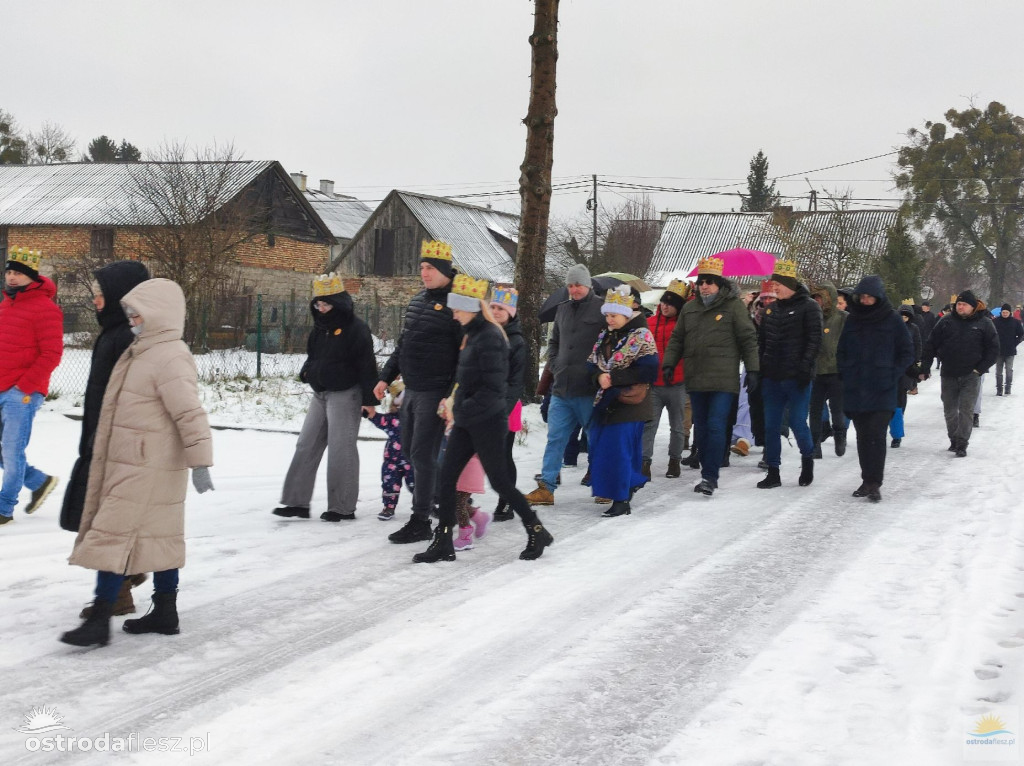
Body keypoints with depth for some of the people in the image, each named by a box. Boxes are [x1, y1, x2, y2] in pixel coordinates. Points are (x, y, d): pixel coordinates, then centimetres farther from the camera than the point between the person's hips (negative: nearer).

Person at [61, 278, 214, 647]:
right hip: (130, 465, 10)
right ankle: (165, 613, 23)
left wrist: (199, 462, -28)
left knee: (113, 536, -8)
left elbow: (190, 414, -24)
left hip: (147, 471, -10)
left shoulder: (170, 359, -19)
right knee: (160, 536, 14)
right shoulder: (143, 352, 14)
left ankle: (99, 619, -4)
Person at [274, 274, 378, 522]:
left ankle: (343, 508, 3)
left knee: (341, 450, -5)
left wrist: (369, 399, -16)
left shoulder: (355, 328, -12)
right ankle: (297, 501, 11)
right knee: (306, 445, 6)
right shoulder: (320, 327, 11)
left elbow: (367, 366, -14)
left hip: (345, 395, -8)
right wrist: (307, 371, 3)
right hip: (320, 394, 8)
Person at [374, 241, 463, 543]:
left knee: (423, 455, -7)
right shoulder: (418, 300, 14)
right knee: (410, 451, 13)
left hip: (435, 393, -9)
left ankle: (420, 522, 0)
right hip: (411, 391, 9)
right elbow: (403, 344, 23)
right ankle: (432, 500, 26)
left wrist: (452, 396, -22)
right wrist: (386, 377, 19)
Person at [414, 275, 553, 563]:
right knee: (447, 477, 5)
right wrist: (456, 405, 8)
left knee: (499, 480, 1)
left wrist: (461, 411, -17)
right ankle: (443, 544, 9)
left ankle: (537, 532, 17)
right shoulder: (473, 334, 12)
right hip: (466, 420, 9)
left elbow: (493, 388, -22)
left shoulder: (489, 337, -17)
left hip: (487, 422, -9)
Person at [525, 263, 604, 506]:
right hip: (561, 389, 6)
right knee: (555, 438, 5)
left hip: (588, 390, -6)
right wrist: (555, 365, 12)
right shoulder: (563, 310, 15)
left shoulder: (602, 308, -4)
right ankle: (546, 487, 7)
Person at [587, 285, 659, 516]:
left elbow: (647, 369, -17)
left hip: (628, 403, -8)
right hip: (605, 401, 8)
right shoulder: (604, 337, 14)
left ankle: (622, 501, -2)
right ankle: (632, 482, 28)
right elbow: (592, 364, 14)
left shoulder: (640, 335, -8)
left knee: (618, 450, -10)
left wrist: (614, 378, -17)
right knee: (600, 448, 10)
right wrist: (599, 376, -10)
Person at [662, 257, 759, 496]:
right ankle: (707, 473, 20)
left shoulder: (733, 305, -1)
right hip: (696, 380, 6)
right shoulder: (690, 308, 14)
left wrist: (752, 369, -5)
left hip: (723, 380, -6)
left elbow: (748, 339, -2)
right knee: (701, 428, 10)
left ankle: (710, 476, -10)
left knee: (716, 427, -11)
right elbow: (677, 339, 19)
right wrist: (669, 364, 7)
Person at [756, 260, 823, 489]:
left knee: (797, 423, -4)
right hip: (772, 377, 6)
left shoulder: (809, 307, -4)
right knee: (771, 426, 5)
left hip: (796, 377, -6)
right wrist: (758, 370, 13)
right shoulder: (772, 309, 15)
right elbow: (763, 341, 20)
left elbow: (814, 341, -10)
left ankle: (807, 458, 23)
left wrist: (805, 367, -19)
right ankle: (773, 472, 11)